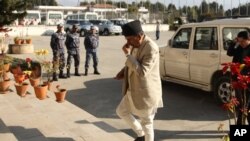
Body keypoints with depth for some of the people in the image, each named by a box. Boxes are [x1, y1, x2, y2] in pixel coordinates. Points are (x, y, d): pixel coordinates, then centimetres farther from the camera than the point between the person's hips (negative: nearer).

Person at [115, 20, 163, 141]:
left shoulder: (151, 48, -24)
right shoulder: (135, 44, 3)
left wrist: (128, 54, -27)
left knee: (146, 122, 5)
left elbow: (142, 71, -30)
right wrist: (124, 71, 1)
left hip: (146, 92, -9)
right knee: (121, 111, 19)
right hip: (134, 90, 9)